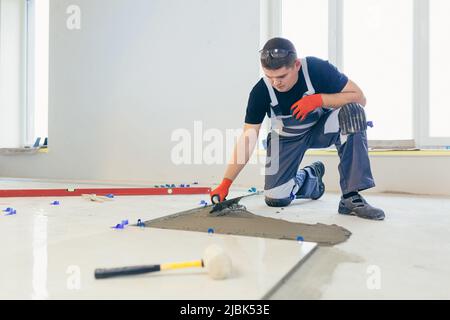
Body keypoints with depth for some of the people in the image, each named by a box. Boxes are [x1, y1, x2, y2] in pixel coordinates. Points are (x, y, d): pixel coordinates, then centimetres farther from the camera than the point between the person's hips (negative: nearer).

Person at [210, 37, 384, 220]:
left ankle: (351, 198, -27)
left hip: (321, 127, 0)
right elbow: (248, 138, -22)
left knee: (352, 112, -33)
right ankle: (311, 177, 24)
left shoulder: (318, 69, -27)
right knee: (275, 199, -9)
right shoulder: (260, 92, -25)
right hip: (287, 137, 1)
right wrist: (226, 183, -28)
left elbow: (359, 99, -22)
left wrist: (320, 99, -38)